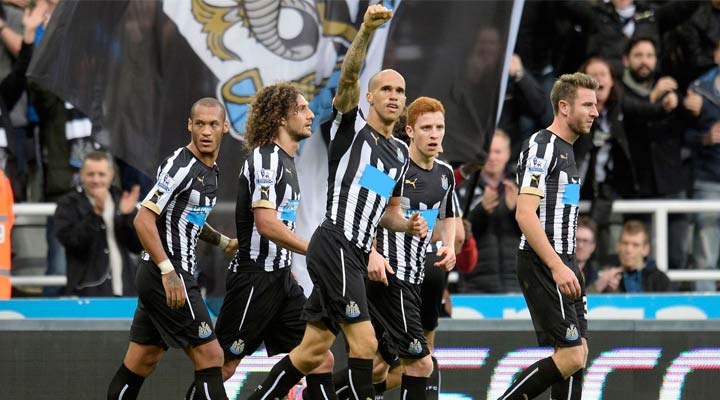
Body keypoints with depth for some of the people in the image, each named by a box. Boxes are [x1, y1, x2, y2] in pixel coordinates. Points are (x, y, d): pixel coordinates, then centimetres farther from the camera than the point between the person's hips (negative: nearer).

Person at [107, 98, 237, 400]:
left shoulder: (210, 170, 14)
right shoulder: (179, 166, -16)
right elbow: (143, 219, -21)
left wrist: (224, 242, 22)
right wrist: (169, 273, -26)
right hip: (165, 275, -10)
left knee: (143, 362, 12)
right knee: (209, 356, -9)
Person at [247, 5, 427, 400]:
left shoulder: (400, 153, 20)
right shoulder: (351, 126, -1)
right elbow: (348, 76, -19)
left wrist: (409, 224, 6)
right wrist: (366, 29, -34)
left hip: (356, 255, 8)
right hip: (335, 245, -8)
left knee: (311, 352, 10)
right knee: (364, 341, -14)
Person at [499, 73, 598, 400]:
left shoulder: (565, 150, 19)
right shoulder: (541, 147, -12)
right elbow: (525, 214, -20)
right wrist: (557, 267, -24)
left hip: (562, 263, 10)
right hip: (542, 264, -10)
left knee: (577, 353, 6)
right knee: (571, 357, -13)